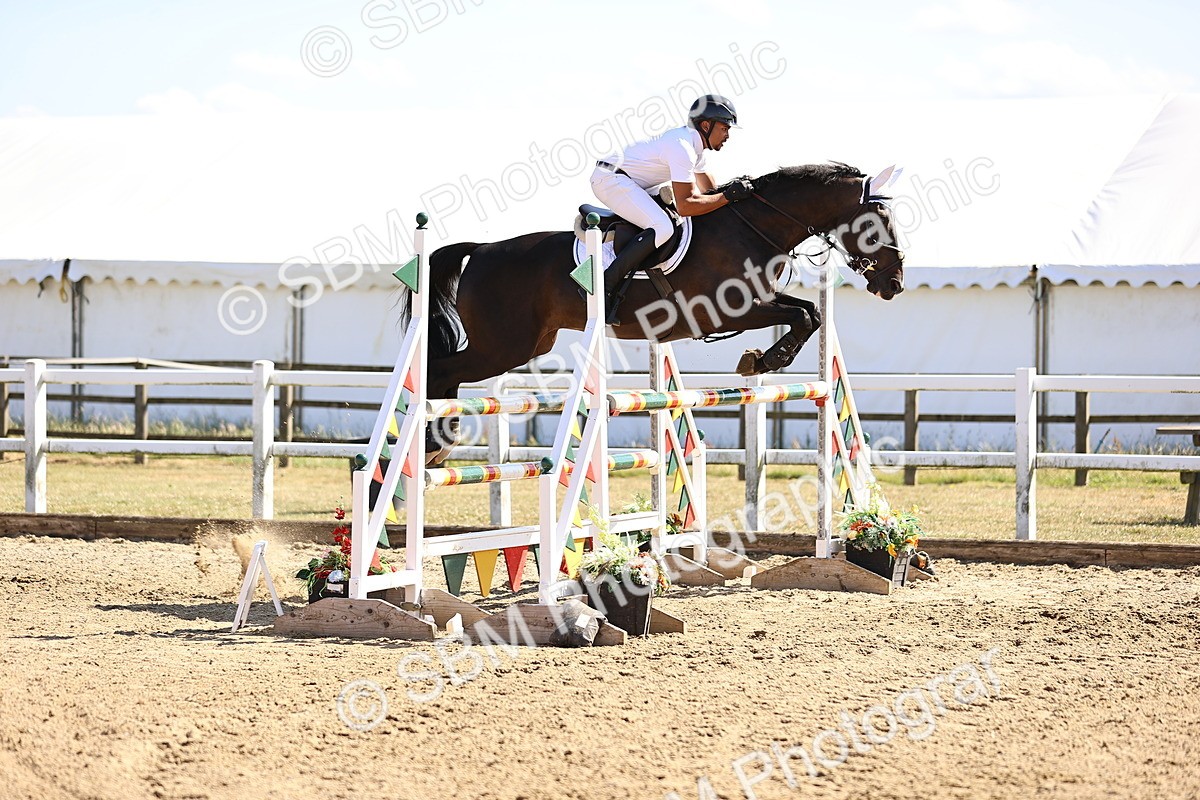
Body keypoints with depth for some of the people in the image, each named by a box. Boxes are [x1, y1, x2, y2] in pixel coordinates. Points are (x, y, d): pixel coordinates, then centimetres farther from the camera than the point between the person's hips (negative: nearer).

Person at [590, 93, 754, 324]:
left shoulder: (694, 145, 13)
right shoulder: (682, 147, -20)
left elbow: (710, 190, 22)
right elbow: (685, 206, -25)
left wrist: (735, 189, 3)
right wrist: (728, 197, -22)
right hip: (610, 178, -11)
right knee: (662, 227, -28)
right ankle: (604, 287, -28)